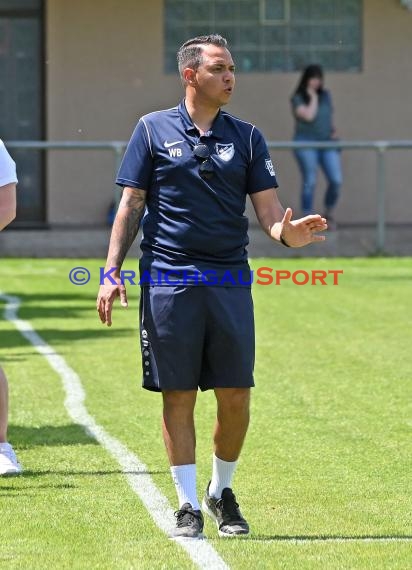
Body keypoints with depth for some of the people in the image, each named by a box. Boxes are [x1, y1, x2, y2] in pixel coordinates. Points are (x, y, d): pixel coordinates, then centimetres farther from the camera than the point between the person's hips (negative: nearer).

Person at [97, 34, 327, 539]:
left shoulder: (246, 137, 11)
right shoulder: (153, 130, 6)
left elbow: (267, 209, 6)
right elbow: (131, 205, 5)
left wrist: (287, 231, -17)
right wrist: (111, 271, -4)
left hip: (230, 281, 2)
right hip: (168, 281, -2)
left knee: (235, 394, 0)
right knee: (178, 395, 0)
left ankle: (222, 492, 20)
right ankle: (188, 504, 8)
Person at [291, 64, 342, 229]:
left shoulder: (326, 95, 13)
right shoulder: (298, 99, -2)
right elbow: (308, 115, -18)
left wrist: (333, 130, 7)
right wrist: (313, 97, -8)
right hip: (306, 143, -4)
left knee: (336, 180, -9)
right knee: (309, 182, -9)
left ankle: (329, 213, 12)